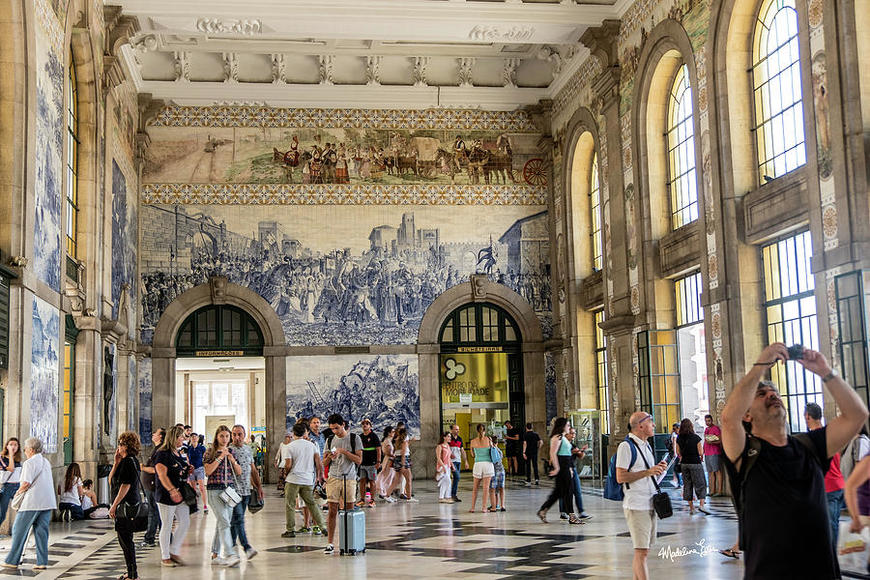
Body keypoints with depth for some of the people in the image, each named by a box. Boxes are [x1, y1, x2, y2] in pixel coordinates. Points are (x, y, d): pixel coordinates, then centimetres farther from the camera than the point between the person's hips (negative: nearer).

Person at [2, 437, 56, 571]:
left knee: (19, 530, 3)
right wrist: (22, 491, 21)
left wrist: (18, 493, 1)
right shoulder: (46, 462, 16)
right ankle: (42, 562, 4)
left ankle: (12, 561, 5)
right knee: (42, 531, 7)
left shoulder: (29, 463, -9)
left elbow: (26, 483, -17)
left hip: (32, 502, -7)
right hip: (47, 501, 7)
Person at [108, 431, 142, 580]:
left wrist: (114, 505, -17)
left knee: (125, 540, -6)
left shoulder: (129, 461, -14)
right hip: (127, 506, 10)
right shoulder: (124, 461, 16)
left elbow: (125, 485, -19)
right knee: (125, 540, 15)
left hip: (126, 506, -10)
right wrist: (116, 463, 5)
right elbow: (111, 480, 15)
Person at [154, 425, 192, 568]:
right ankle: (165, 557, 12)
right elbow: (162, 475, -22)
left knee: (185, 523, 7)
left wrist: (188, 471, 6)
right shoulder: (163, 454, -13)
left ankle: (173, 551, 21)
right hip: (166, 496, -8)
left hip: (181, 495, 8)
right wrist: (172, 490, -32)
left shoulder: (179, 453, 14)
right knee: (167, 526, 1)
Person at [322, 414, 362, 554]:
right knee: (332, 511, -2)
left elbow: (359, 460, -5)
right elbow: (324, 463, 13)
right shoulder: (330, 440, 11)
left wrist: (344, 451, -15)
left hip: (349, 479, -2)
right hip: (333, 478, 2)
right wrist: (329, 457, -9)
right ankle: (330, 543, 0)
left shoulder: (354, 438, 1)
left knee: (349, 510, 1)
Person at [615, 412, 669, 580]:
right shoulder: (626, 446, -11)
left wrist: (658, 469, 7)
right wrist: (648, 472, -20)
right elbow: (620, 477, -17)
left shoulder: (647, 446, 17)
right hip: (636, 506, -8)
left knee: (641, 551, 12)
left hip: (649, 504, 8)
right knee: (642, 552, -10)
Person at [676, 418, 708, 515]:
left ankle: (691, 508, 13)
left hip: (684, 463, 4)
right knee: (700, 485, 4)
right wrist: (701, 456, 10)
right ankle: (701, 505, -9)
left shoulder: (679, 439, 0)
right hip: (695, 463, -4)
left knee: (687, 485, 10)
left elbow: (678, 453, 4)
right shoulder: (696, 438, -11)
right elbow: (700, 453, -11)